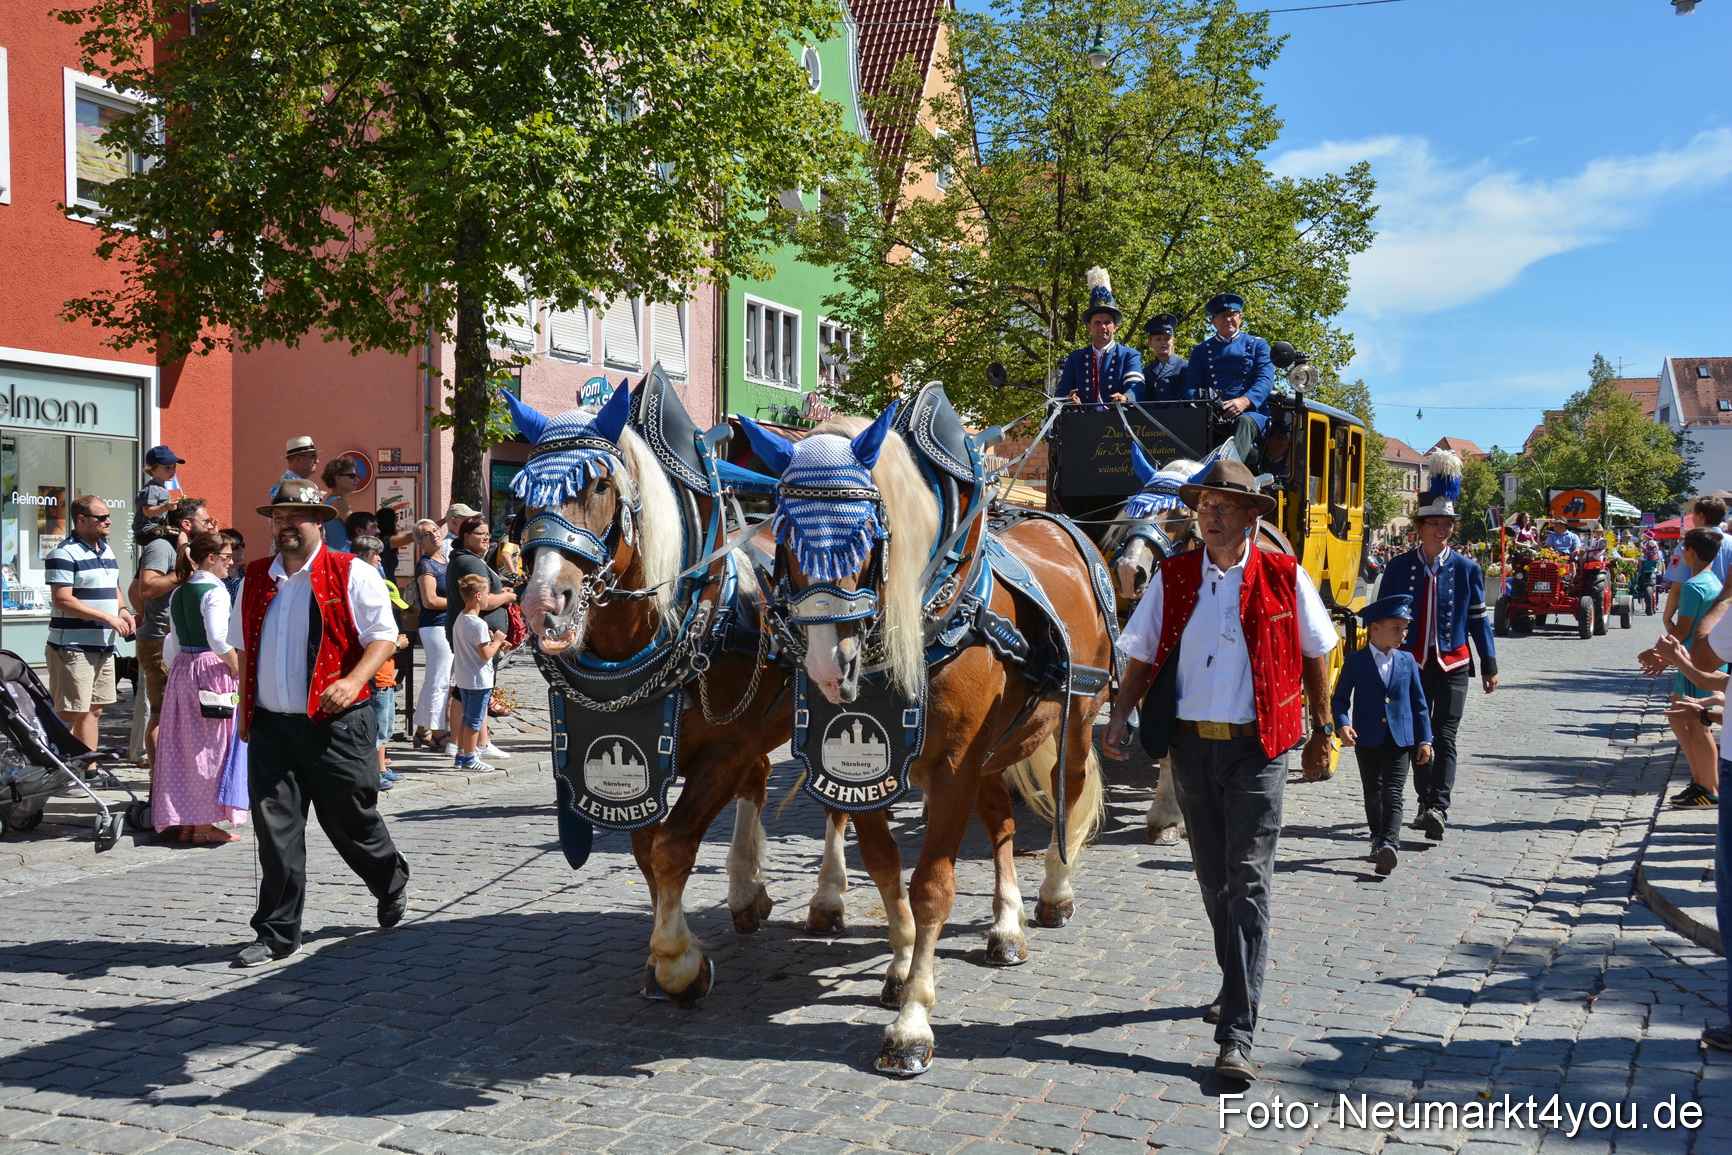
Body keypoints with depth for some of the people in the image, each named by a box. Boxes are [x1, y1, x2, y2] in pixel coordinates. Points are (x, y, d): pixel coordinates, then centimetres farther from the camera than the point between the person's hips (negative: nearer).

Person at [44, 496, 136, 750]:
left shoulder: (106, 551, 16)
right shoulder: (64, 554, -11)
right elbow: (62, 600, -18)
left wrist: (122, 611, 6)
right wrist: (107, 617, -19)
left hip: (104, 647, 8)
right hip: (73, 649, -8)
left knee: (93, 711, 13)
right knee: (70, 715, -7)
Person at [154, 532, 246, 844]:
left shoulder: (178, 592, 11)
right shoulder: (214, 591, -13)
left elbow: (173, 643, 14)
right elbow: (218, 639, -24)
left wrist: (175, 670, 21)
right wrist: (237, 667, -12)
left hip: (182, 668, 8)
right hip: (211, 670, -8)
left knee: (183, 746, 11)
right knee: (209, 747, -1)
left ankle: (184, 822, 17)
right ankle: (204, 825, 3)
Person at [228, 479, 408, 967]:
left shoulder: (352, 575, -4)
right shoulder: (255, 579, 11)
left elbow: (383, 636, -7)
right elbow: (245, 648, 20)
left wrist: (354, 680, -22)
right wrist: (246, 708, 16)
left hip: (336, 724, -4)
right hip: (271, 726, 4)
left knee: (352, 822, 7)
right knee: (275, 829, 3)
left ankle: (393, 885, 35)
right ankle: (277, 934, 13)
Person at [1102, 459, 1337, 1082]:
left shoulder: (1285, 578, -2)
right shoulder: (1172, 577, 3)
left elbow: (1314, 655, 8)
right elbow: (1142, 658, 4)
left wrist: (1321, 732, 9)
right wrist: (1119, 718, -9)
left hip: (1257, 749, -3)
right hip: (1190, 745, 3)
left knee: (1248, 883, -7)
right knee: (1214, 879, 16)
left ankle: (1237, 1034, -6)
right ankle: (1237, 983, 39)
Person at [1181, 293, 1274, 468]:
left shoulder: (1257, 345, 18)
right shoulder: (1201, 351, 24)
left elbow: (1265, 380, 2)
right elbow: (1191, 387, 12)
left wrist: (1244, 401, -21)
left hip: (1251, 413, -1)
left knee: (1243, 422, -40)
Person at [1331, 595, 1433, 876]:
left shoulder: (1407, 661, 4)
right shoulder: (1355, 661, -3)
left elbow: (1418, 703, 9)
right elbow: (1340, 698, -1)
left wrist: (1424, 739, 6)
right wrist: (1342, 724, -19)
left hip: (1400, 739, 0)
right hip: (1367, 740, 0)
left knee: (1393, 794, -9)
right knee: (1372, 793, 12)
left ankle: (1390, 844, -17)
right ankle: (1378, 839, 28)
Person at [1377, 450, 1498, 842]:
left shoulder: (1467, 569, 2)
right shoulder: (1398, 567, 1)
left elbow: (1478, 618, 6)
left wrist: (1489, 665, 4)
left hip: (1452, 666, -1)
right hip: (1412, 664, 1)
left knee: (1444, 737, -8)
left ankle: (1439, 807, -14)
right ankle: (1426, 802, 21)